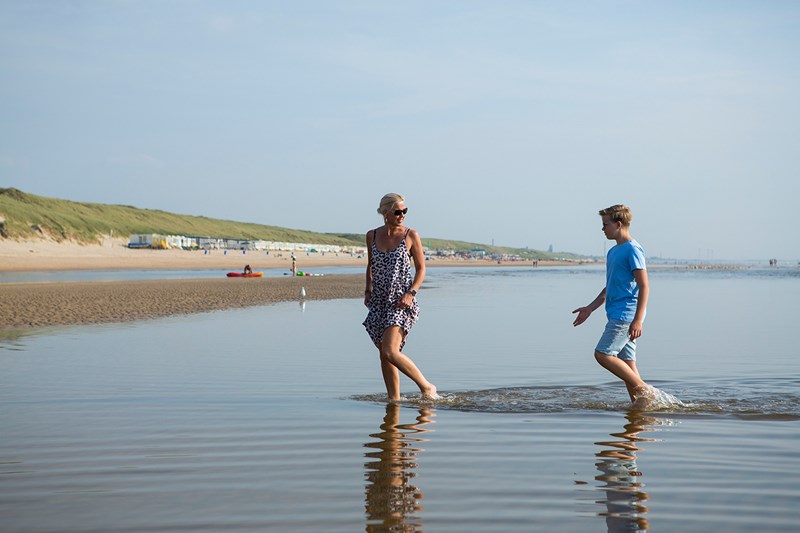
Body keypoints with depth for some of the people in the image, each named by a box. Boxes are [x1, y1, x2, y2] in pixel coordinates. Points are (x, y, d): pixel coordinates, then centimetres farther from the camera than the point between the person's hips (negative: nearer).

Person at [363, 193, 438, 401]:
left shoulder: (411, 235, -4)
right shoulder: (372, 236, 6)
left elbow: (421, 268, 1)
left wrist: (411, 292, -12)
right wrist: (368, 290, 9)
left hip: (401, 302, -5)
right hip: (379, 302, 5)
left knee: (390, 353, -17)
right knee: (384, 354, 5)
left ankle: (427, 387, -2)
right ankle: (394, 399, 14)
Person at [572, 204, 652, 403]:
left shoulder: (632, 250, -11)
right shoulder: (613, 252, 18)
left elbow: (644, 287, -16)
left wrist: (638, 320, -22)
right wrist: (590, 309, 23)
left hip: (627, 315, -9)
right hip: (617, 316, 9)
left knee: (603, 354, -13)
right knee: (626, 363, 7)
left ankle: (643, 389, -7)